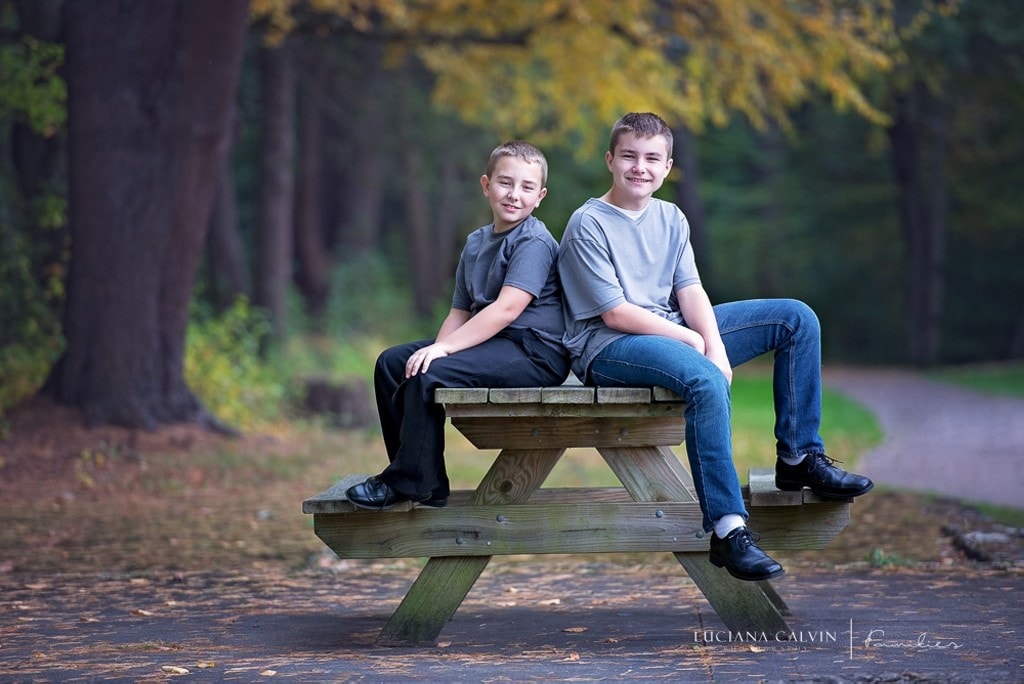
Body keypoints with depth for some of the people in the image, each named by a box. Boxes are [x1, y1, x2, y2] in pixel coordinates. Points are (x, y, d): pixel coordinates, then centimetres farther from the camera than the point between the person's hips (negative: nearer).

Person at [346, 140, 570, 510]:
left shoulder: (534, 242, -12)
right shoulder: (476, 243, 16)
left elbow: (507, 309, -23)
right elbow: (460, 311, 14)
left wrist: (444, 348, -25)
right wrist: (438, 348, -6)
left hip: (533, 351, -10)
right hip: (492, 343, 10)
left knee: (428, 375, -26)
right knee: (391, 362, 7)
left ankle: (408, 483, -12)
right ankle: (426, 482, 5)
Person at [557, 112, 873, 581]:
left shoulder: (670, 218, 13)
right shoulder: (588, 225, -9)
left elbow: (690, 291, 3)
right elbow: (615, 314, -14)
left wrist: (715, 345, -16)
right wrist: (693, 342, -14)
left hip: (674, 333, 8)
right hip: (608, 350, -8)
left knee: (796, 318, 1)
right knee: (705, 381, -39)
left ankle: (799, 457, 0)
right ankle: (727, 529, -39)